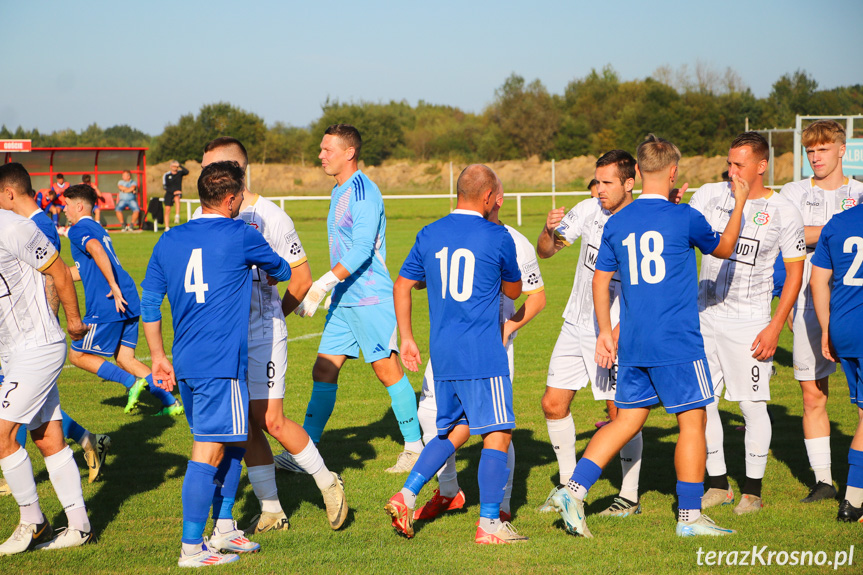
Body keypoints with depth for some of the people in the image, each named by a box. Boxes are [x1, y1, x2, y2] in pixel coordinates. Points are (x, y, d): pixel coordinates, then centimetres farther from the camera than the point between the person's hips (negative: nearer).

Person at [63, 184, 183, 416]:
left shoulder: (78, 230, -4)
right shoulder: (97, 229, 25)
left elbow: (97, 251, -26)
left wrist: (114, 287, -29)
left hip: (106, 306, -9)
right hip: (127, 302, 9)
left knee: (77, 356, 4)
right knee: (124, 358, 12)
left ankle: (131, 381, -10)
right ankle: (170, 402, 3)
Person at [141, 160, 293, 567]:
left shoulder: (169, 241, 10)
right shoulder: (241, 236, -5)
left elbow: (149, 302, 14)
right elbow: (282, 271, 13)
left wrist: (158, 357, 21)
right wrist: (271, 272, 38)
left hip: (185, 364, 7)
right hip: (221, 365, -7)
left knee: (230, 443, 20)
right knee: (208, 453, -5)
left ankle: (223, 529, 25)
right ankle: (191, 548, -4)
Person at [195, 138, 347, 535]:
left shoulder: (268, 216, -9)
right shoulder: (202, 217, 5)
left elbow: (301, 278, -1)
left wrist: (272, 317, 4)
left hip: (261, 332, -5)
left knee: (270, 421, -7)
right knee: (244, 425, 5)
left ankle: (327, 483, 14)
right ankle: (271, 510, 14)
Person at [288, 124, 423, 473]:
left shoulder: (363, 192, -14)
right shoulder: (339, 192, 16)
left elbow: (362, 250, -22)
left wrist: (321, 286, -25)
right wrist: (324, 290, 22)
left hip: (371, 299, -9)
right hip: (344, 300, 9)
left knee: (387, 371, -3)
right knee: (324, 370, 4)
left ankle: (415, 447, 7)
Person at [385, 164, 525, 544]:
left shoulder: (429, 235, 7)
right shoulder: (498, 237, -6)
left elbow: (401, 286, 11)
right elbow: (513, 291, 9)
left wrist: (406, 339, 18)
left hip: (442, 355, 6)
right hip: (483, 355, -6)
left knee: (454, 431, 19)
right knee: (497, 435, 1)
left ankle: (406, 496, 7)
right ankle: (489, 524, -1)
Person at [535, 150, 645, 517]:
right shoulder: (588, 211, 0)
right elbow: (545, 252, 4)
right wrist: (550, 230, -14)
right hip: (576, 324, 6)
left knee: (621, 412, -5)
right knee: (553, 404, 6)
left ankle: (630, 497, 9)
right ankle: (569, 484, 22)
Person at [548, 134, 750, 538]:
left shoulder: (616, 223, 6)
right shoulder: (684, 218, -8)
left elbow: (600, 280, 11)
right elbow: (723, 248, 11)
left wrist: (605, 332, 20)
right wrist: (739, 204, 24)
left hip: (631, 344, 6)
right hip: (677, 344, -5)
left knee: (627, 420, 14)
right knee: (692, 421, 4)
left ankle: (573, 490, 4)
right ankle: (689, 516, 7)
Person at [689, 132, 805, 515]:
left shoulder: (784, 213, -5)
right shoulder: (708, 196, 3)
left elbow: (795, 273, -2)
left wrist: (775, 328, -9)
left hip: (749, 323, -4)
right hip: (705, 315, 4)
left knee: (753, 405, -2)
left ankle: (752, 490, 12)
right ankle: (718, 484, 19)